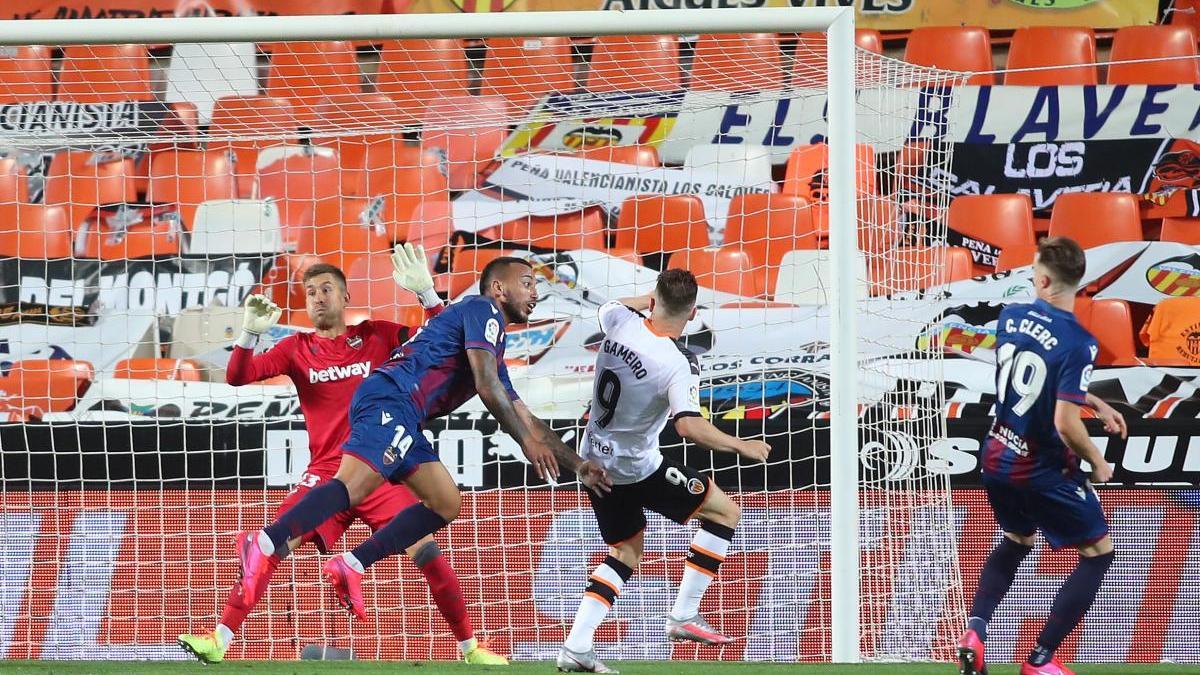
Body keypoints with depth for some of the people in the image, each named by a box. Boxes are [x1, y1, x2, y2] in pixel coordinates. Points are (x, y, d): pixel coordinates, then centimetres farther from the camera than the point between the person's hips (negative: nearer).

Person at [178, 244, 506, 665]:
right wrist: (250, 332, -17)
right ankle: (219, 640, -13)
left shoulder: (376, 336, 6)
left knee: (427, 554, -14)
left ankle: (470, 646, -1)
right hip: (326, 473, 1)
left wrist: (425, 292, -11)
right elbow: (238, 377, 0)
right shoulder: (297, 348, 8)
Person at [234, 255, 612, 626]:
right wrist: (527, 442, -7)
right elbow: (486, 385, -9)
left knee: (446, 503, 11)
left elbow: (525, 421, 35)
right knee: (352, 487, -27)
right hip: (389, 400, -10)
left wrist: (576, 465, 30)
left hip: (402, 421, 10)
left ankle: (351, 567, 2)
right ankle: (264, 545, -41)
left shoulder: (495, 356, 32)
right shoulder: (482, 310, 3)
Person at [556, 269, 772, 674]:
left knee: (626, 554, 20)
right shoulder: (677, 364, -25)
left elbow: (609, 307, 21)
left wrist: (647, 301, 32)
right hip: (636, 469, -7)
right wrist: (741, 446, -25)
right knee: (725, 511, 6)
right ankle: (684, 616, 2)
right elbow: (689, 426, -36)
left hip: (595, 459, 7)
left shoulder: (622, 322, -6)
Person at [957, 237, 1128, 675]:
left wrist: (1097, 404, 18)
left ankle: (974, 633, 12)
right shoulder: (1077, 343, -25)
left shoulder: (1010, 318, -3)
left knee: (1016, 542, 31)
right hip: (1042, 471, -7)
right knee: (1098, 553, 11)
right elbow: (1066, 423, -29)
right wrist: (1098, 463, -10)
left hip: (997, 458, 7)